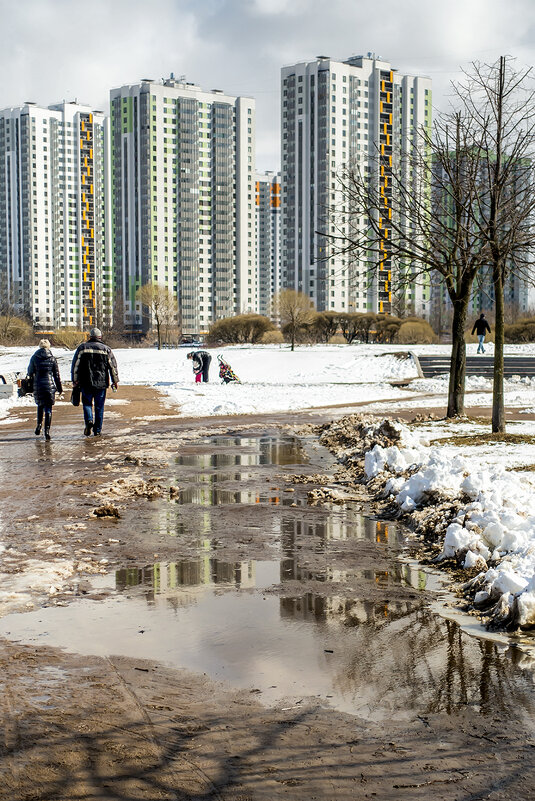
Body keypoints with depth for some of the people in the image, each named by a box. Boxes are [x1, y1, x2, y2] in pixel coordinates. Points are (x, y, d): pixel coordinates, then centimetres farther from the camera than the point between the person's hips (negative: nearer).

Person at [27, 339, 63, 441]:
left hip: (38, 386, 1)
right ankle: (47, 430, -8)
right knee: (48, 408, 1)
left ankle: (39, 425, 11)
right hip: (50, 385, -1)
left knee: (40, 406, 22)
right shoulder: (52, 358, -2)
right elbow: (56, 374, 2)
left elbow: (30, 372, 6)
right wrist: (59, 388, 11)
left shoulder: (34, 358, -1)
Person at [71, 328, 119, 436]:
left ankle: (89, 420, -12)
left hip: (86, 383, 0)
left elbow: (75, 365, 3)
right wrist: (115, 381, 9)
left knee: (87, 403, 14)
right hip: (101, 383, 0)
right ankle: (97, 430, 9)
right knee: (99, 407, 8)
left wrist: (75, 380, 9)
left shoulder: (82, 347, 3)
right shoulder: (106, 349, 3)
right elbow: (113, 366, 2)